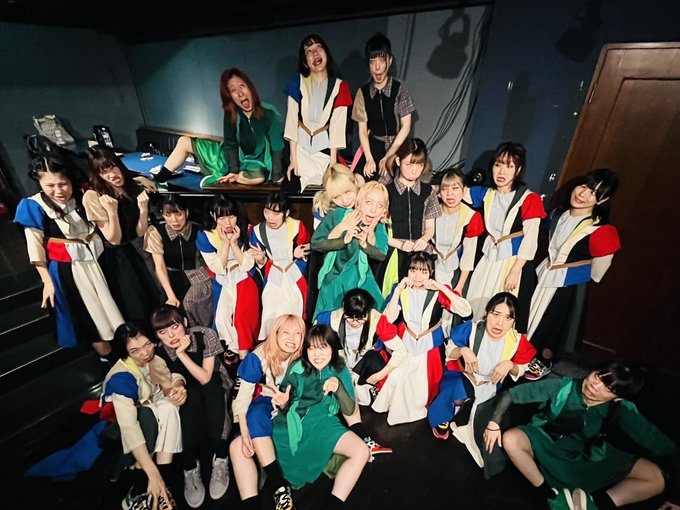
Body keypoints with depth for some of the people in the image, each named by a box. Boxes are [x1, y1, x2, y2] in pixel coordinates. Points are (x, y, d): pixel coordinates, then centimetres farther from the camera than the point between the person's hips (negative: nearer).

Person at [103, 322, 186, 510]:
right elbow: (129, 426, -39)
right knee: (148, 416, -34)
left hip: (154, 404, 4)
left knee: (169, 408, -29)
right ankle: (139, 492, -23)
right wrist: (153, 473, -43)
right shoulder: (121, 377, -32)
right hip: (121, 415, -3)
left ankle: (161, 484, -26)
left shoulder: (156, 354, -21)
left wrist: (179, 386, -35)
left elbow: (173, 376, -8)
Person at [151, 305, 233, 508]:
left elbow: (205, 379, -22)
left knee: (208, 388, -33)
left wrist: (181, 353, -31)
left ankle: (220, 460, -20)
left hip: (215, 391, -1)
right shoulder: (160, 352, -14)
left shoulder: (205, 335, -22)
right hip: (189, 399, 2)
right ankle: (190, 469, -18)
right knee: (191, 395, -31)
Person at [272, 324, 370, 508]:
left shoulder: (340, 371, -3)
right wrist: (282, 403, -23)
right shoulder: (297, 368, -8)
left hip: (321, 425, 0)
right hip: (291, 425, 0)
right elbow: (284, 406, 2)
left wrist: (338, 386, -24)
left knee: (361, 451, -21)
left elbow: (349, 410, -6)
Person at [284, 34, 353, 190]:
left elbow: (337, 126, -5)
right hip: (301, 147, 1)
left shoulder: (339, 86, 1)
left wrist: (333, 160, -11)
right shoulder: (297, 83, 2)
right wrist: (293, 158, -11)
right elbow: (292, 120, -4)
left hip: (325, 148, 0)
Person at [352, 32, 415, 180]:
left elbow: (406, 126, -5)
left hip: (397, 147, -1)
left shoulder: (399, 88, -4)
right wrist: (369, 159, -13)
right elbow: (362, 130, 1)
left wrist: (387, 157, -13)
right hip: (373, 147, 1)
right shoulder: (363, 92, 1)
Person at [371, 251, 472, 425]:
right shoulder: (401, 289, -8)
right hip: (405, 344, 1)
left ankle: (417, 411, 39)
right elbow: (390, 319, -16)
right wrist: (398, 290, -23)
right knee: (395, 378, 2)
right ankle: (395, 409, 36)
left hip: (429, 346, -1)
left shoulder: (438, 292, -13)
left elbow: (465, 311, -24)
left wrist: (441, 287, -28)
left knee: (423, 383, 6)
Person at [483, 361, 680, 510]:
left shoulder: (622, 411, -19)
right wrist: (494, 422, -27)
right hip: (548, 447, -2)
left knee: (655, 478, -13)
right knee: (510, 439, -30)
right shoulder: (562, 387, -25)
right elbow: (510, 394, -23)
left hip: (590, 460, 2)